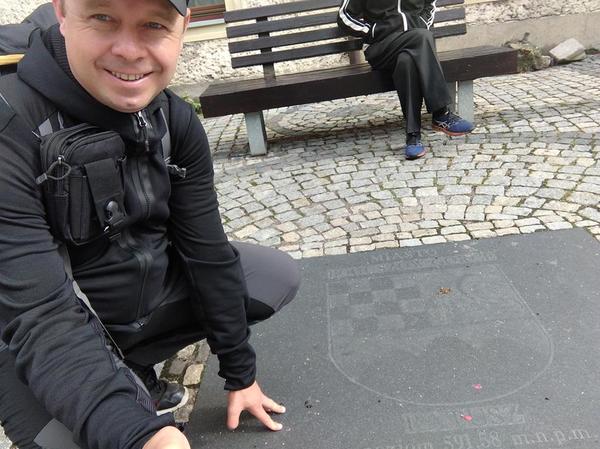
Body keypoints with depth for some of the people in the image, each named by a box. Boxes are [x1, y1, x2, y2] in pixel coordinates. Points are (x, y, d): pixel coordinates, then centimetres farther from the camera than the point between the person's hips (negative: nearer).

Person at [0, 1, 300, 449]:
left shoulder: (175, 121, -10)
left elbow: (209, 253, -7)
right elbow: (39, 316, -32)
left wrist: (239, 373, 0)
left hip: (152, 292, 6)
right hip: (51, 344, -5)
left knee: (280, 276, 7)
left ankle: (132, 366, 9)